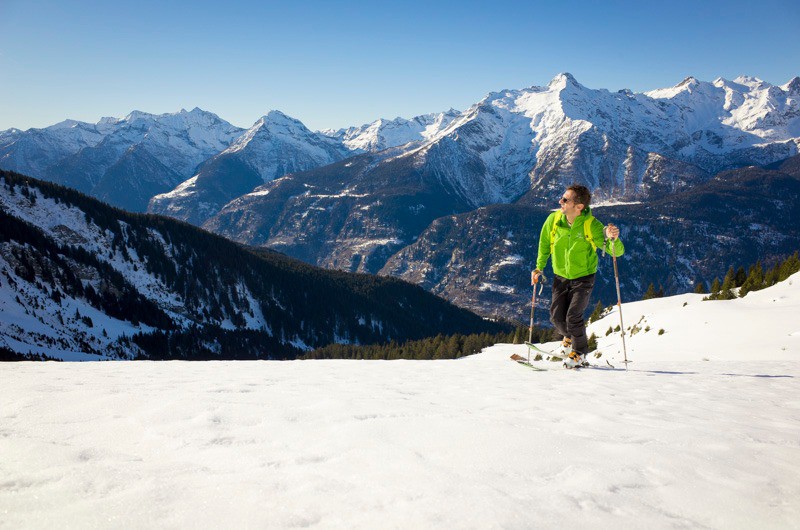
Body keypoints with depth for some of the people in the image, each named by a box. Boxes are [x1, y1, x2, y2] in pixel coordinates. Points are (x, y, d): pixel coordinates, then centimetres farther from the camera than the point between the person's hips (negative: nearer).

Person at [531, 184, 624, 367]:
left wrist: (613, 239, -42)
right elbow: (544, 244, 7)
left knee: (573, 316, -13)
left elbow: (617, 251, -20)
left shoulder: (592, 225, -22)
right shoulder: (553, 220, -14)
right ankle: (570, 336, 34)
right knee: (557, 317, -1)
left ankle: (580, 351, 14)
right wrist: (539, 268, 3)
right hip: (560, 277, 3)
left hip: (583, 278, -3)